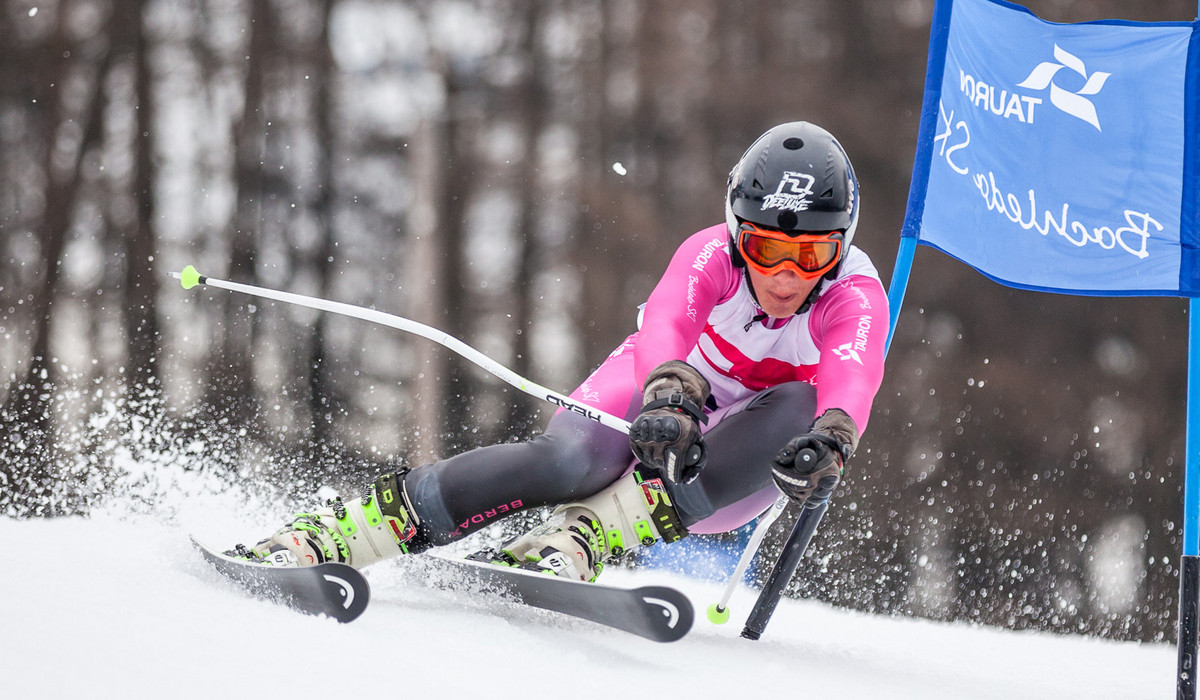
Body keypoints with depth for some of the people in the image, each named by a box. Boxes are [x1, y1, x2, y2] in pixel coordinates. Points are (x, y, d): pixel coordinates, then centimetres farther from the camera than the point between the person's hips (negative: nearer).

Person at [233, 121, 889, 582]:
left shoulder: (854, 298, -25)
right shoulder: (713, 256, -24)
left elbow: (852, 382, -47)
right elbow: (668, 322, -46)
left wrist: (830, 442, -70)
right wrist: (671, 394, -69)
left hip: (727, 467, 1)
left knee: (798, 407, -33)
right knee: (569, 460, -35)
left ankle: (583, 536, -39)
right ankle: (329, 532, -32)